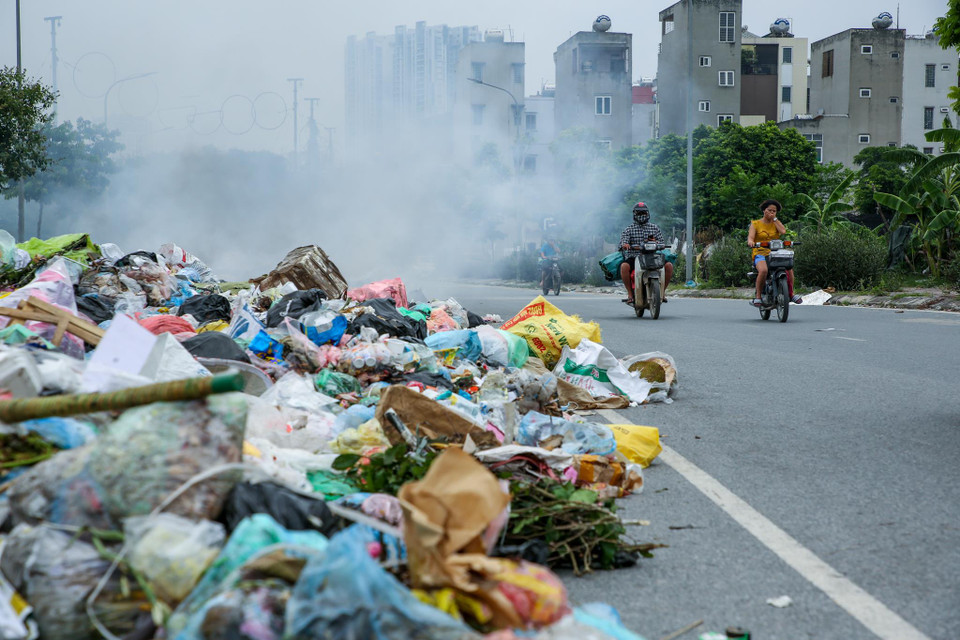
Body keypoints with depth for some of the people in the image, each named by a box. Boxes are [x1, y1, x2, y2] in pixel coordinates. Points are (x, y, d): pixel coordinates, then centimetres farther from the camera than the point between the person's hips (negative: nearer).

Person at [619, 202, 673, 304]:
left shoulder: (655, 228, 15)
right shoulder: (629, 229, 11)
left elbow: (662, 243, 7)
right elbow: (623, 241, -5)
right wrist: (624, 245, -30)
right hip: (633, 258, -2)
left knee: (669, 266, -21)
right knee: (624, 266, -35)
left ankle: (662, 291, -3)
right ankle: (630, 293, -22)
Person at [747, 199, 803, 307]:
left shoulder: (776, 223, 17)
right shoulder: (755, 224, 9)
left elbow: (783, 231, -5)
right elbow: (750, 237, -8)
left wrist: (774, 219, 2)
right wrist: (750, 241, -31)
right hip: (760, 254, -3)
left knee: (789, 269, -24)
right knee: (763, 270, -36)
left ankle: (791, 294, -6)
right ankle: (758, 297, -26)